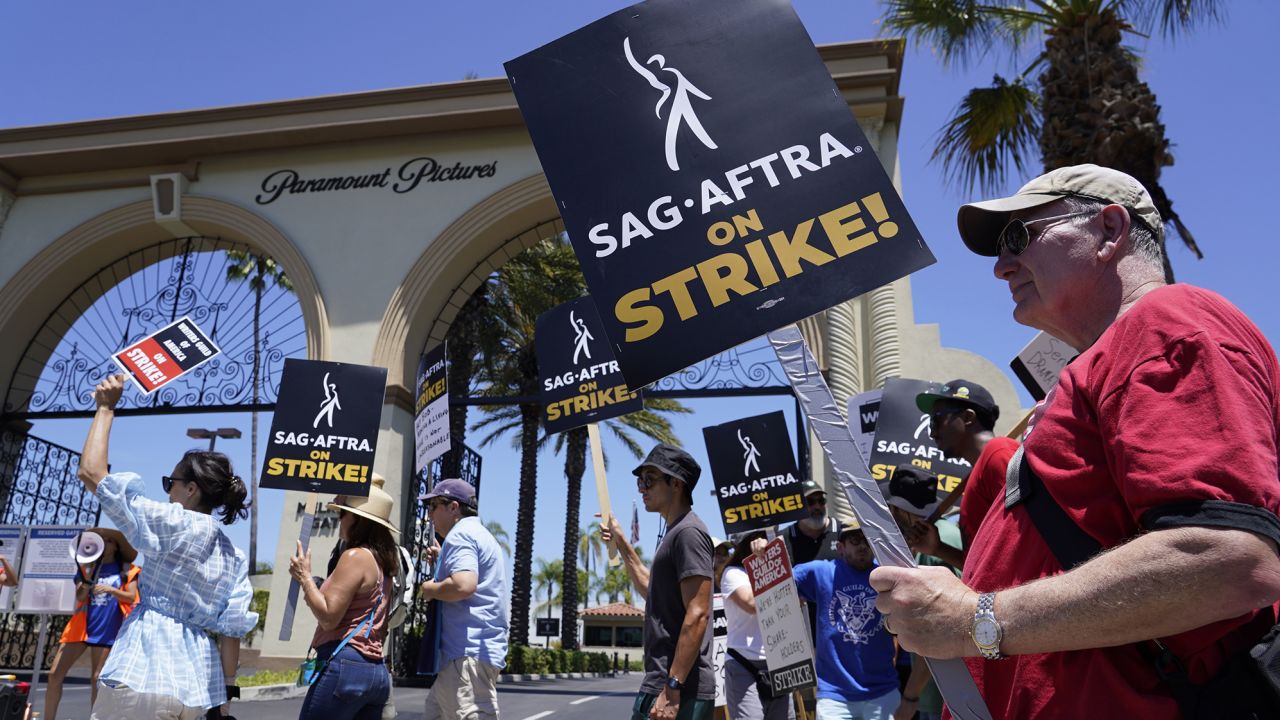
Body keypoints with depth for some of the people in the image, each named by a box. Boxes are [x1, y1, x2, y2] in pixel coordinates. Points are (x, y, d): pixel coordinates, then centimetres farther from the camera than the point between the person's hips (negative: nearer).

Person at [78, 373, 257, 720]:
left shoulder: (174, 525, -8)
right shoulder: (235, 557, 10)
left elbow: (91, 473, -7)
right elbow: (232, 629, 7)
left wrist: (105, 408, 2)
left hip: (145, 676, -7)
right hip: (198, 685, 7)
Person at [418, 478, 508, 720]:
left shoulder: (460, 534, -10)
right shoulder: (481, 534, 23)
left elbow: (464, 585, -27)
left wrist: (431, 589, -8)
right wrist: (441, 561, 22)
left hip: (469, 653, -11)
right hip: (476, 650, 11)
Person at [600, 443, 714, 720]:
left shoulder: (688, 532, -13)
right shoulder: (674, 533, 17)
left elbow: (697, 615, -20)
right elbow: (652, 590, 31)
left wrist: (672, 689, -22)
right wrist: (620, 542, 28)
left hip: (679, 690, -10)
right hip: (660, 683, 10)